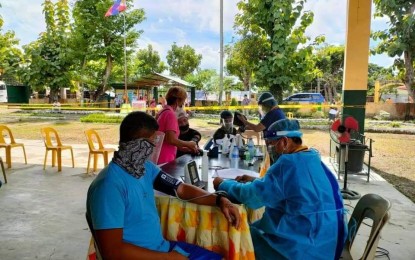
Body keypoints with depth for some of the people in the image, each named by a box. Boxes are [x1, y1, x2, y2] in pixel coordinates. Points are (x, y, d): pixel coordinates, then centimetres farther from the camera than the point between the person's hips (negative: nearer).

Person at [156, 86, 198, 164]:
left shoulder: (162, 112, 11)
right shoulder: (170, 114, -16)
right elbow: (171, 139, -24)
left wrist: (183, 148, 15)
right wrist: (189, 144, -8)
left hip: (158, 157, 9)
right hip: (164, 160, -9)